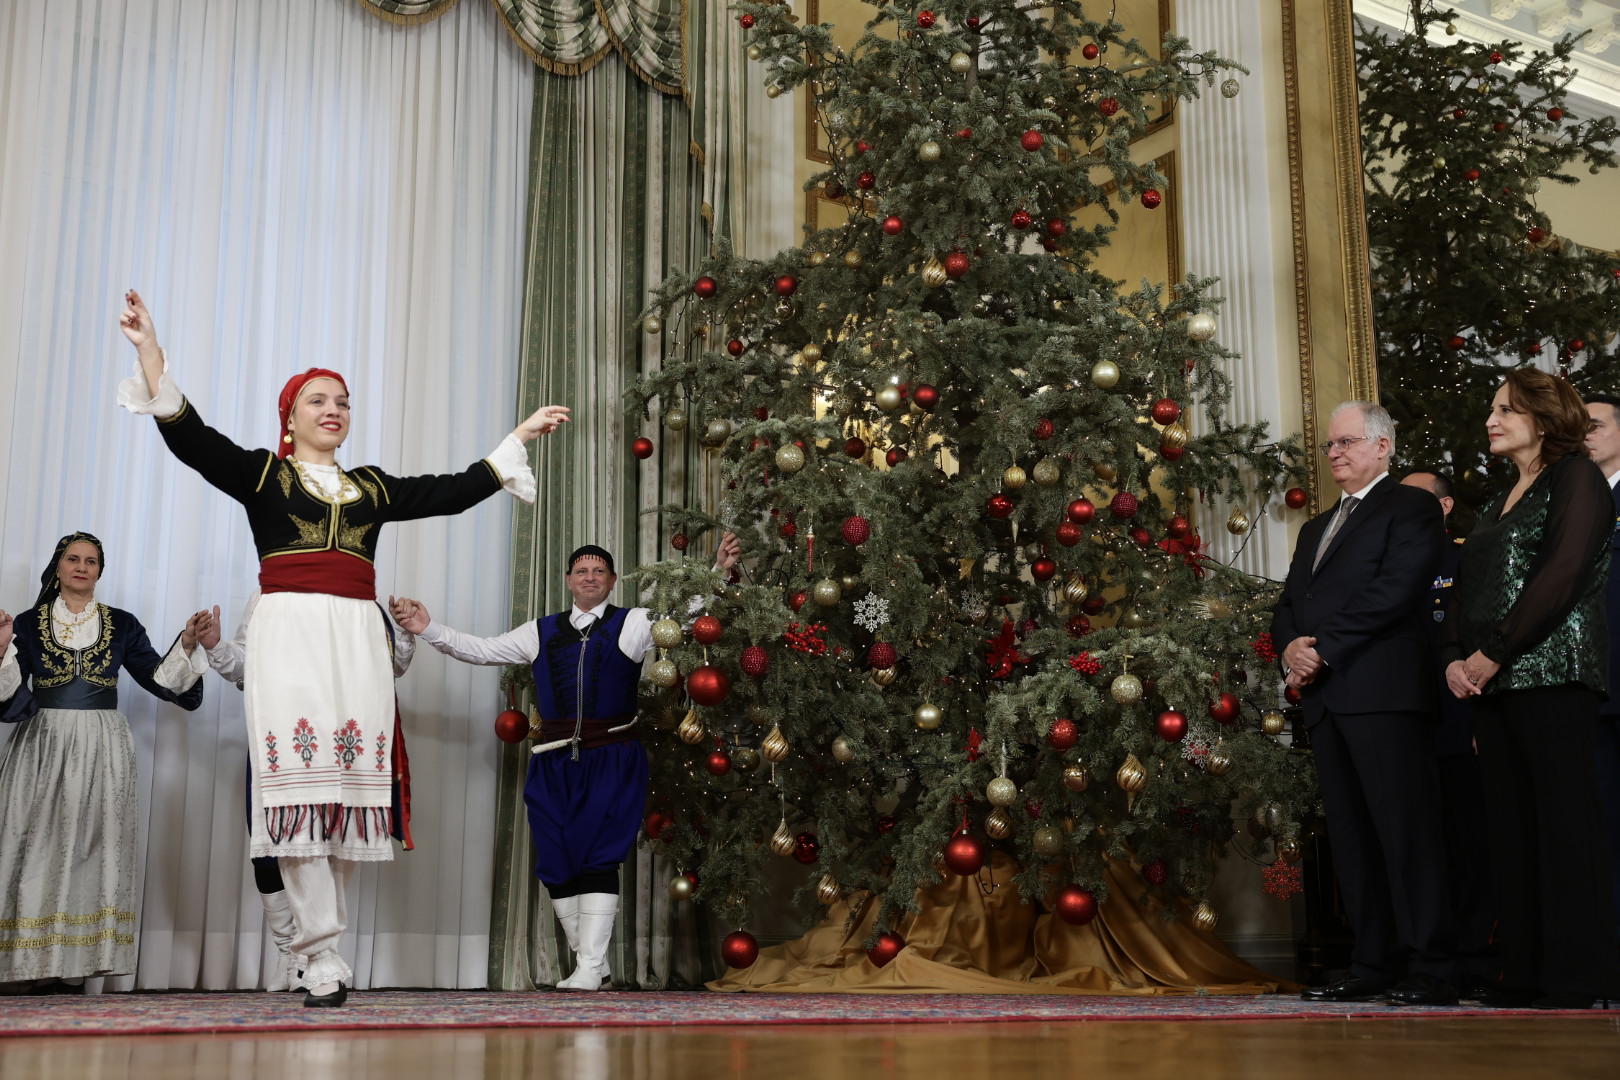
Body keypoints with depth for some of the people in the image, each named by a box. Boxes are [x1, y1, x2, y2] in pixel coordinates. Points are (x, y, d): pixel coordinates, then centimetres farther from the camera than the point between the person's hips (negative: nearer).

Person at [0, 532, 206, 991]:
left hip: (102, 751, 1)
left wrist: (185, 646, -6)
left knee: (94, 846, -4)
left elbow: (158, 678, 8)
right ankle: (41, 963, -4)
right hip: (44, 746, -1)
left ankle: (76, 965, -3)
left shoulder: (121, 625, 11)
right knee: (41, 846, -6)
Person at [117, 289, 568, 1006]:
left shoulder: (373, 487, 23)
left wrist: (520, 436, 26)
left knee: (352, 779, -5)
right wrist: (150, 354, -12)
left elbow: (457, 491, 23)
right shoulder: (260, 473, 13)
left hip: (357, 637, 4)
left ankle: (310, 924, 5)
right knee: (299, 778, -13)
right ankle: (323, 959, -15)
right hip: (289, 631, -4)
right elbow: (190, 437, -1)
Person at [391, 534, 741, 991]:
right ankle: (591, 960, 15)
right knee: (556, 862, 4)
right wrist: (429, 629, 5)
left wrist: (719, 571, -17)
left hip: (611, 760, -4)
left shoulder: (634, 624, 5)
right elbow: (481, 650, 14)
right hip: (555, 762, 4)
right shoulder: (542, 632, 14)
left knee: (598, 857, -11)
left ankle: (589, 968, -7)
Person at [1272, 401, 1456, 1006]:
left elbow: (1395, 590, -11)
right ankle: (1374, 965, 8)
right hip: (1323, 698, 8)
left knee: (1406, 831, -9)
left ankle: (1432, 971, -8)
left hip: (1383, 689, -8)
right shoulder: (1316, 528, 28)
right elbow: (1287, 604, 21)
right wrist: (1292, 646, -1)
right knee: (1351, 839, 5)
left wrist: (1323, 649, -13)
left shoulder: (1411, 507, 4)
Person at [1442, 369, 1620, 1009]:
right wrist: (1456, 659, 3)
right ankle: (1526, 972, 7)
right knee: (1511, 826, 4)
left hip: (1552, 673, -8)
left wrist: (1494, 652, -15)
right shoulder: (1498, 506, 24)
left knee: (1564, 817, -8)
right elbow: (1469, 594, 21)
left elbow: (1564, 572, -13)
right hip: (1491, 685, 8)